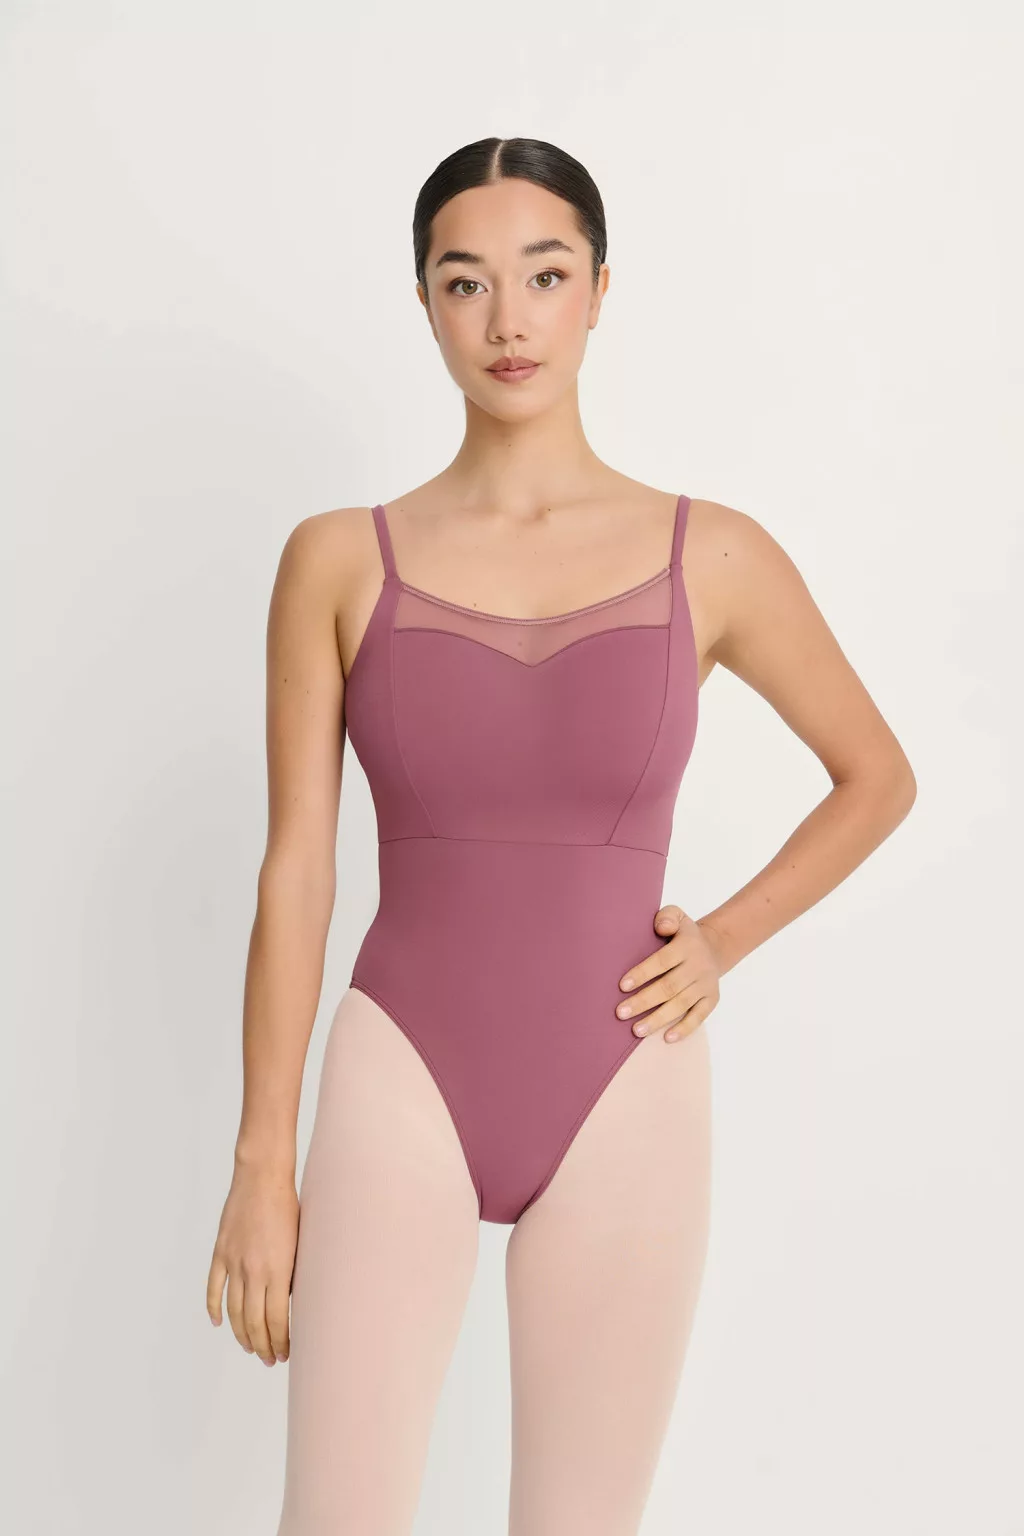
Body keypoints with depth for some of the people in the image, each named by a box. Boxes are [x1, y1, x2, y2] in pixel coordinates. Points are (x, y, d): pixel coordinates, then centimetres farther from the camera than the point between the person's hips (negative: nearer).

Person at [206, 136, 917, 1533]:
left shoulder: (712, 555, -1)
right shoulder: (339, 560, -1)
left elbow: (879, 777, 13)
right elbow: (296, 871, -1)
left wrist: (725, 942, 1)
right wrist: (262, 1164, -1)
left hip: (622, 1099, 1)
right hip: (401, 1087, 0)